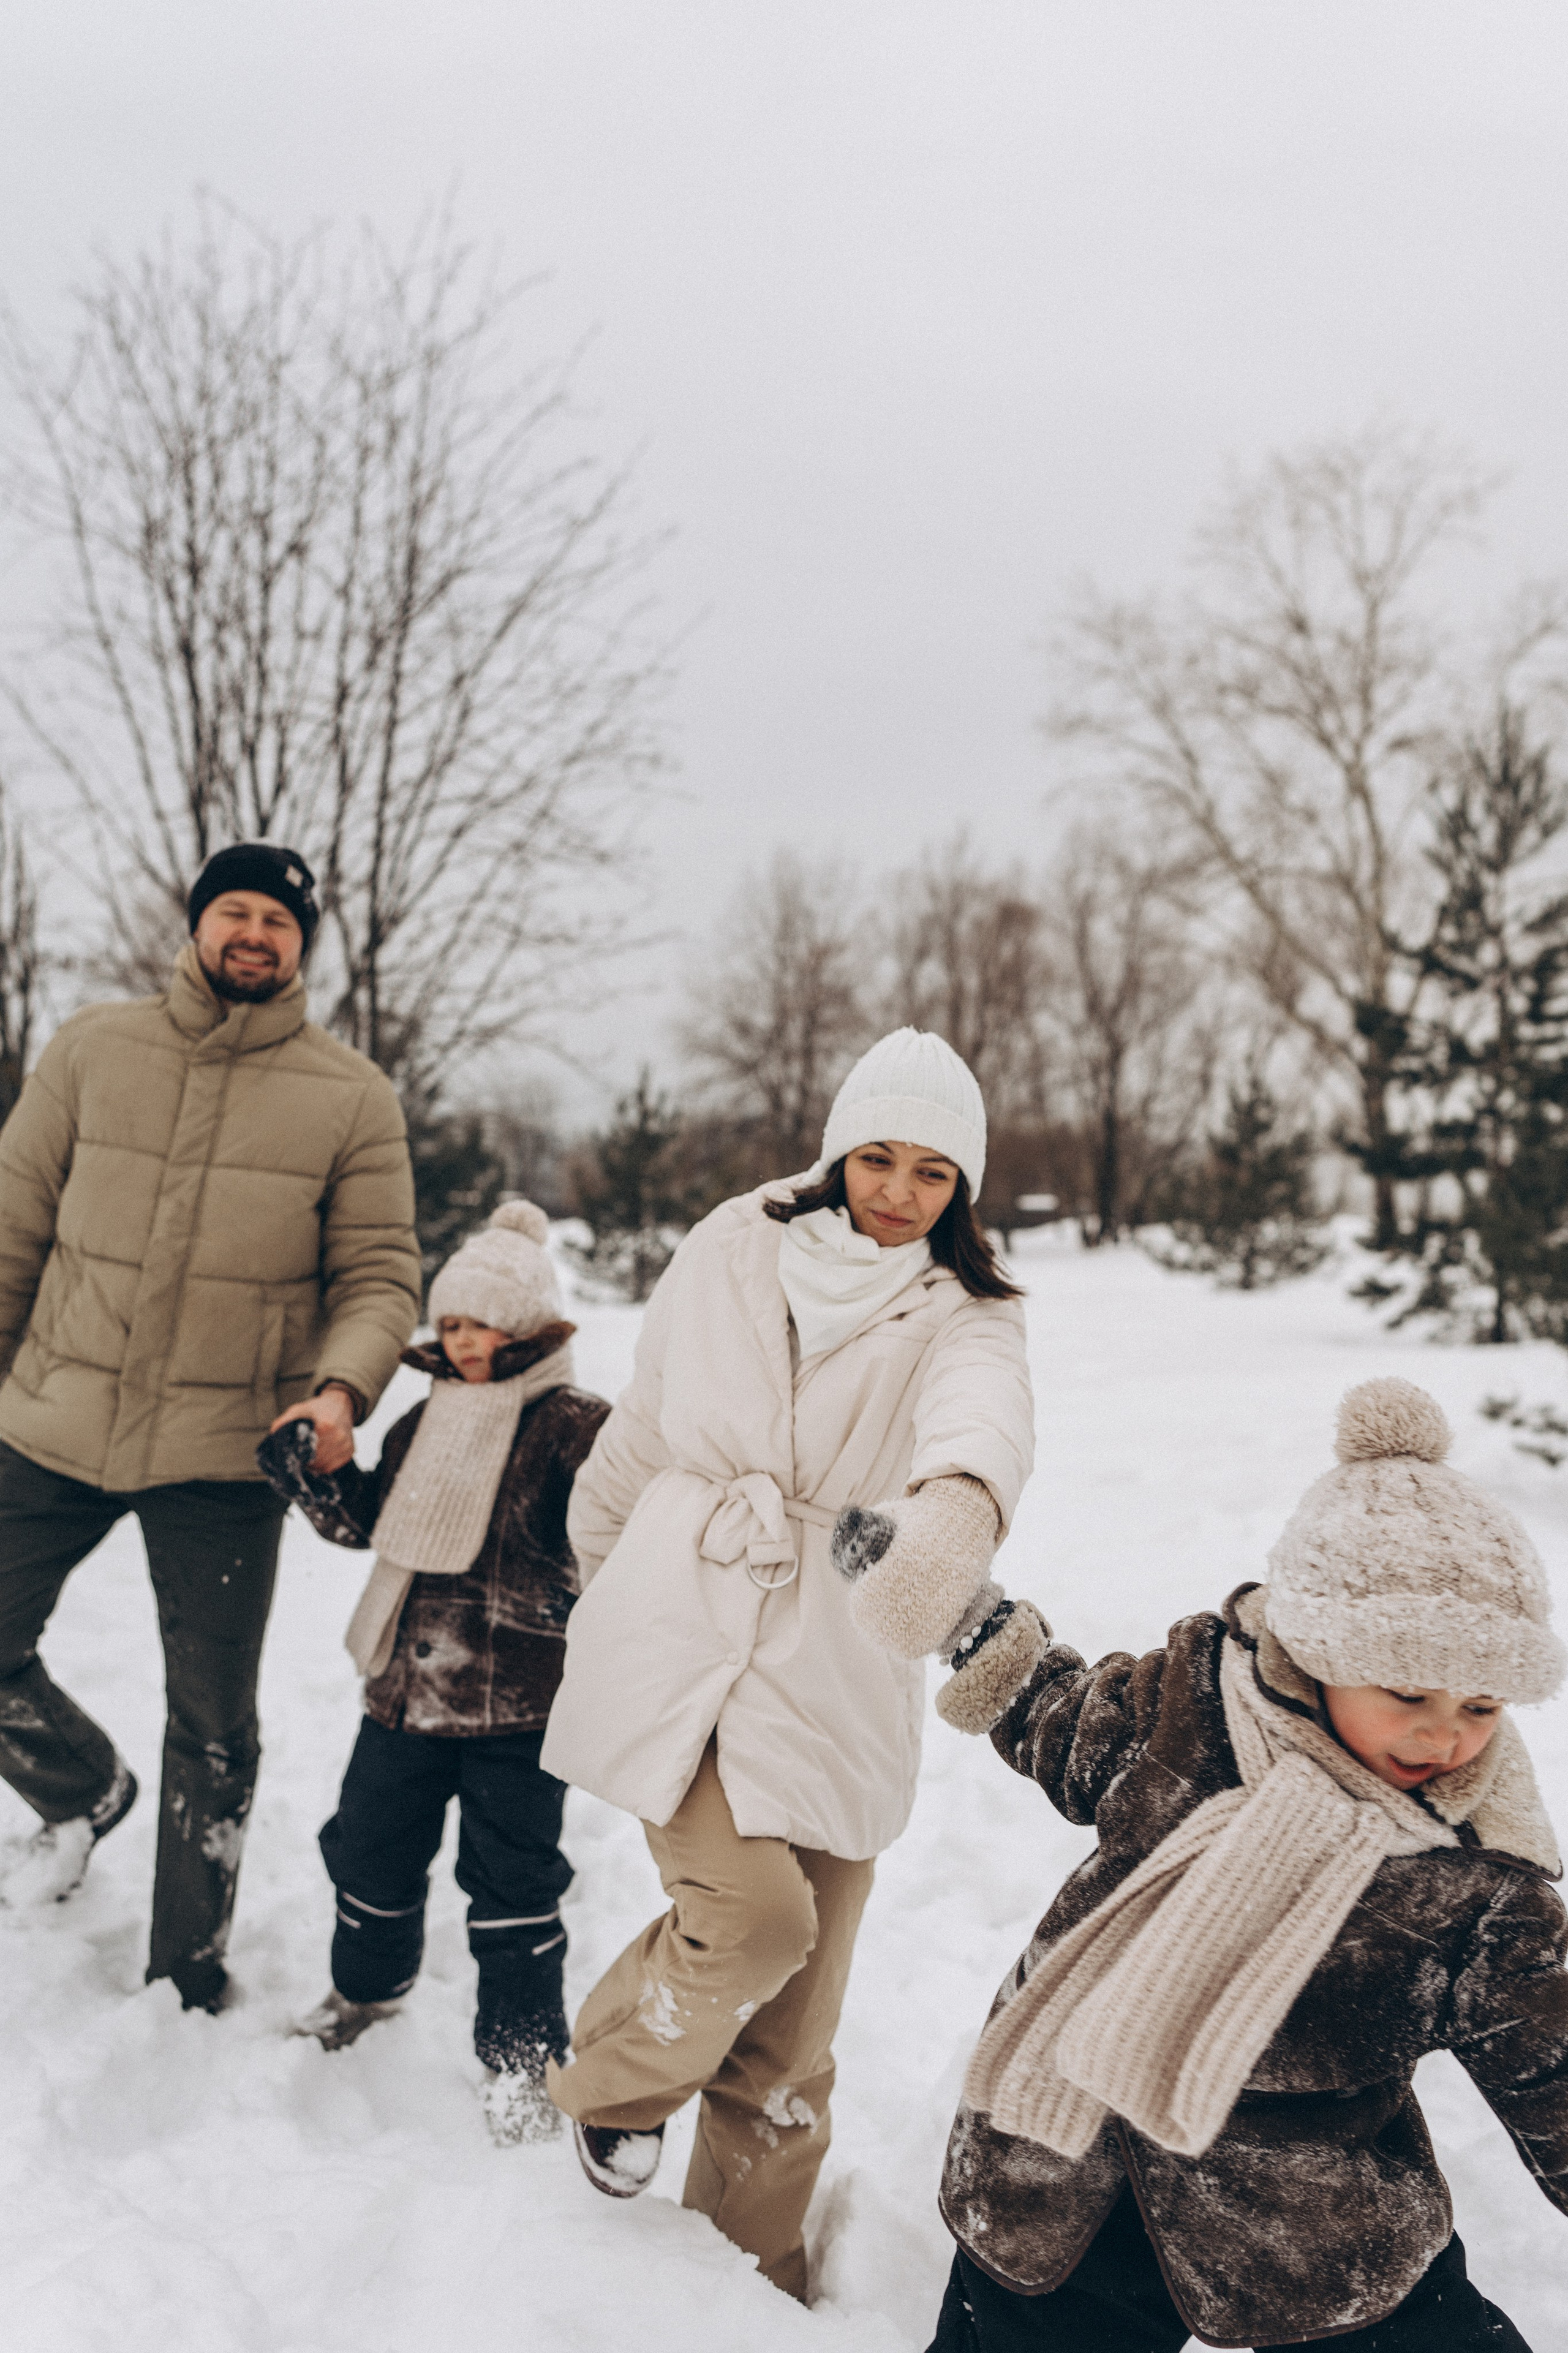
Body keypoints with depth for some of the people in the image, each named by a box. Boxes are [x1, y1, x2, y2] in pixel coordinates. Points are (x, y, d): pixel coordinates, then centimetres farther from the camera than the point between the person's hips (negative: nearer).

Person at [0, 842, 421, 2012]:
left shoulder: (353, 1097, -3)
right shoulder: (94, 1049, 1)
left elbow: (380, 1275, -2)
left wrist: (343, 1387, -20)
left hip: (227, 1457, -1)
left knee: (214, 1732, 9)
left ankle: (189, 1972, 29)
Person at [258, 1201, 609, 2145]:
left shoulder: (575, 1426, -10)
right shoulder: (425, 1422, 10)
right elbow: (367, 1519, 15)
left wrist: (582, 1592, -33)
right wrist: (310, 1474, -1)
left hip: (517, 1706, -6)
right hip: (406, 1687, 6)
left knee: (512, 1880, 3)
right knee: (372, 1847, 18)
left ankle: (524, 2055, 19)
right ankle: (367, 1987, 46)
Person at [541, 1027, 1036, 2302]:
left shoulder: (968, 1316, -4)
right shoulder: (731, 1250, 2)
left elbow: (988, 1414, -29)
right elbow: (645, 1427, 15)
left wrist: (961, 1499, -52)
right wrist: (601, 1567, 26)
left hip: (830, 1667, 0)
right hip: (676, 1633, 0)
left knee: (793, 2020, 6)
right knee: (755, 1909, -17)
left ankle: (751, 2269, 30)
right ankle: (614, 2086, 15)